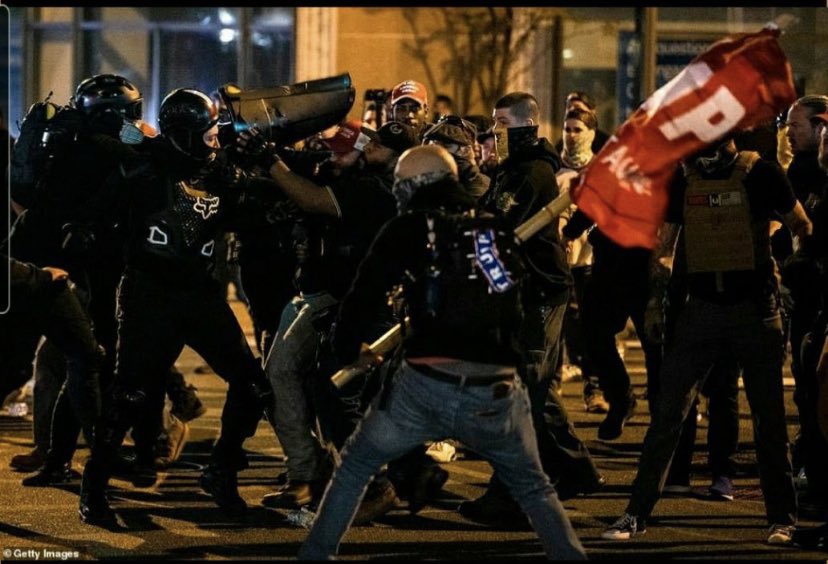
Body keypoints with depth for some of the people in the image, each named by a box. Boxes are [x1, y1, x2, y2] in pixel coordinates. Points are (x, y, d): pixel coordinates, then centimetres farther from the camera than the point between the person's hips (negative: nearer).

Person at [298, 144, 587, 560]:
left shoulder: (407, 230, 6)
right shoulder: (497, 231, 18)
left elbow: (362, 295, 4)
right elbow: (521, 312, 23)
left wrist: (348, 350, 20)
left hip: (426, 385, -2)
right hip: (498, 392, 2)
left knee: (354, 467, 20)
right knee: (533, 487, 23)